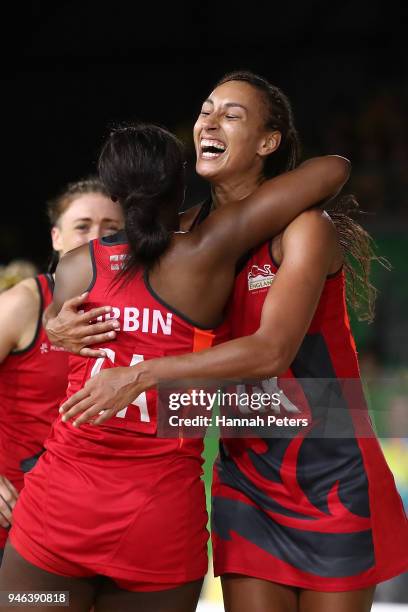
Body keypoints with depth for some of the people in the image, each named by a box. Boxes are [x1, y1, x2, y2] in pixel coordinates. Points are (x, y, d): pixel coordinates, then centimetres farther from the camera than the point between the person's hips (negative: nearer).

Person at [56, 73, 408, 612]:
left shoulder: (302, 226, -13)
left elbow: (273, 350, -26)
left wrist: (142, 375, -30)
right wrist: (63, 326, -13)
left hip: (331, 479, -4)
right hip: (246, 472, 5)